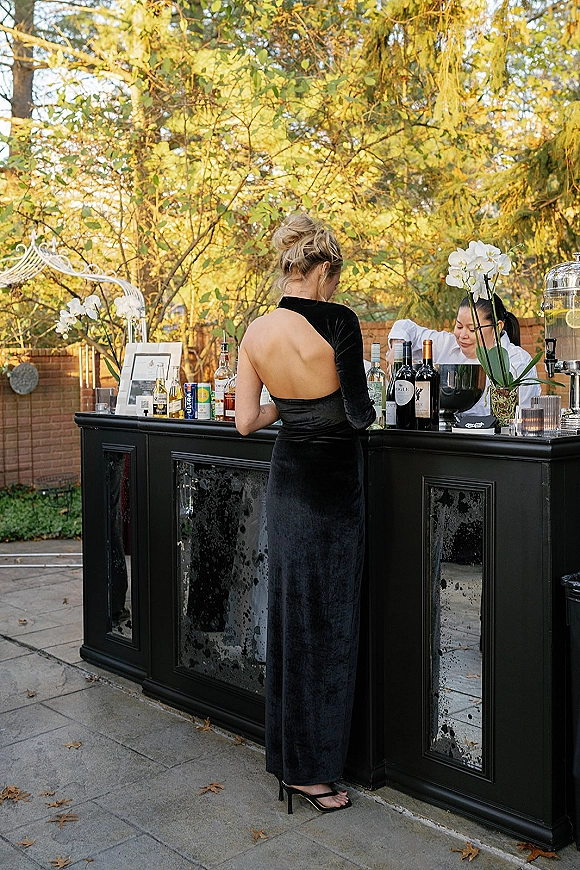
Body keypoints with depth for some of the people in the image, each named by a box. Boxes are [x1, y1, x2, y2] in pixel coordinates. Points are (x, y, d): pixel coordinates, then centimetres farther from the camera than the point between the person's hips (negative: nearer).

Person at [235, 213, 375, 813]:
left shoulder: (255, 333, 1)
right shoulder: (337, 321, -17)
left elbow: (246, 421, 2)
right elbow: (358, 413, -17)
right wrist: (363, 412, 5)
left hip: (286, 475, 7)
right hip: (332, 479, -6)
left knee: (288, 612, 17)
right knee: (327, 620, 3)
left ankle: (285, 753, 31)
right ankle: (310, 770, 14)